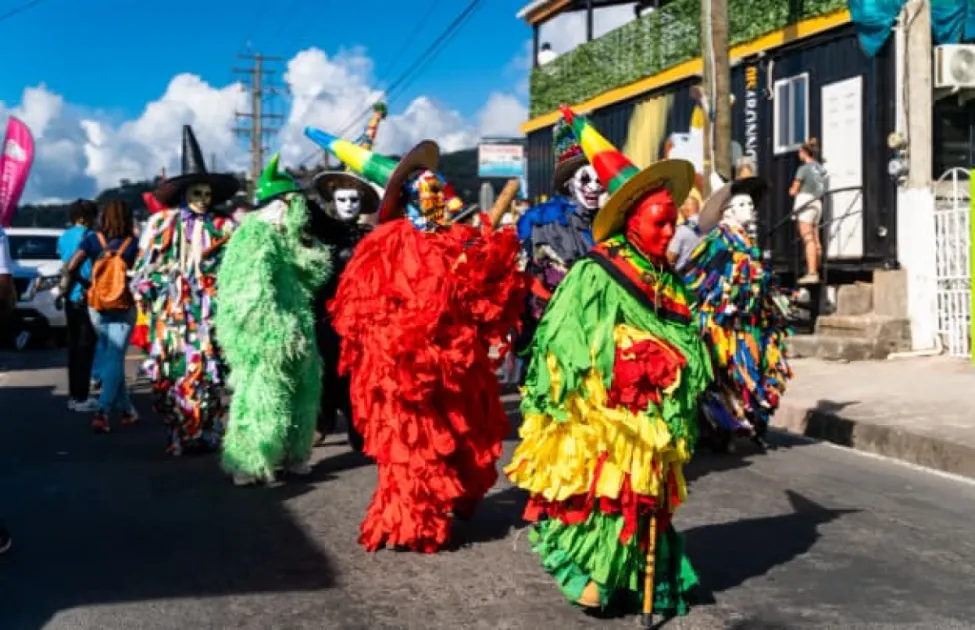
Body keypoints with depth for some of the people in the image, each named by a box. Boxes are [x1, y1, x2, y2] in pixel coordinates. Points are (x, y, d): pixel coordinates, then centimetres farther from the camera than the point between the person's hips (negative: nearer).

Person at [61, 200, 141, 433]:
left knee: (111, 357, 17)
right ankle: (102, 412, -18)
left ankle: (126, 410, 21)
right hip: (124, 308, -2)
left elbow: (71, 266, -12)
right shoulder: (133, 242, -5)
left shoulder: (93, 239, -2)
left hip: (97, 308, 2)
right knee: (115, 359, -3)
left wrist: (65, 284, 6)